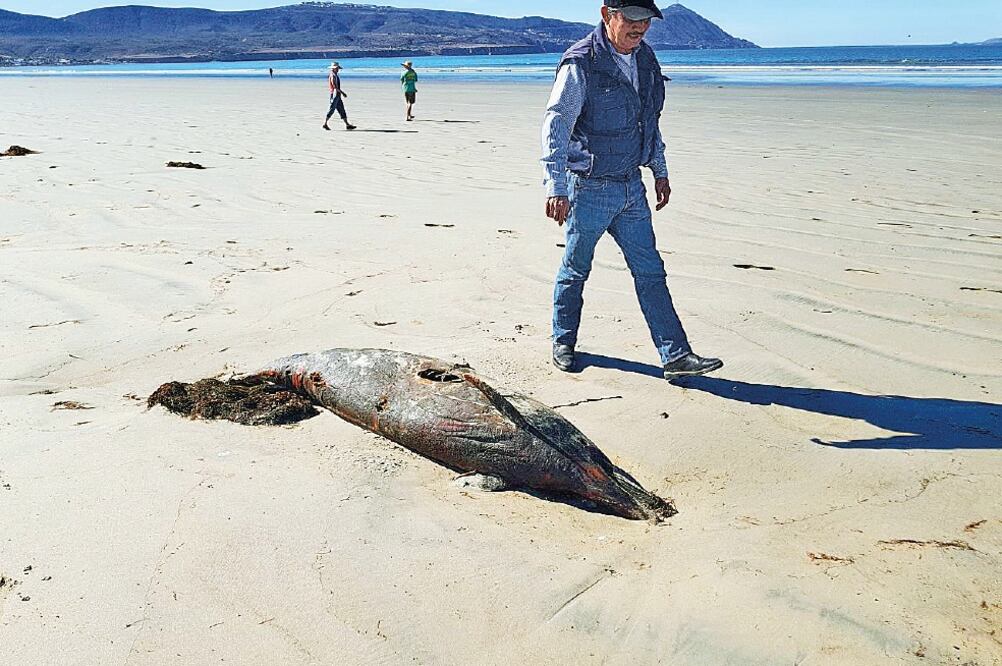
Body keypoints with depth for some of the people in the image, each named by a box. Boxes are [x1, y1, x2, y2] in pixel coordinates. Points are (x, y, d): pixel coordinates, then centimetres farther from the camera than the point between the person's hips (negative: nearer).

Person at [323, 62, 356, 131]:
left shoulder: (335, 75, 16)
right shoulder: (333, 76, -15)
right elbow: (335, 87, -22)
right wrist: (342, 92, -21)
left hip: (338, 96, 10)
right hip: (335, 95, -10)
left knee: (342, 110, 8)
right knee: (332, 109, -5)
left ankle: (347, 124, 8)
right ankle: (325, 124, 1)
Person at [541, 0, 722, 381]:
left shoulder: (645, 58, 7)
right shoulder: (581, 64, -16)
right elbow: (556, 124, -21)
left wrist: (660, 170, 21)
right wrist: (556, 186, -29)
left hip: (631, 186, 6)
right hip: (590, 188, -6)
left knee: (650, 271, 4)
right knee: (575, 270, 9)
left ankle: (676, 357, 6)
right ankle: (563, 343, 29)